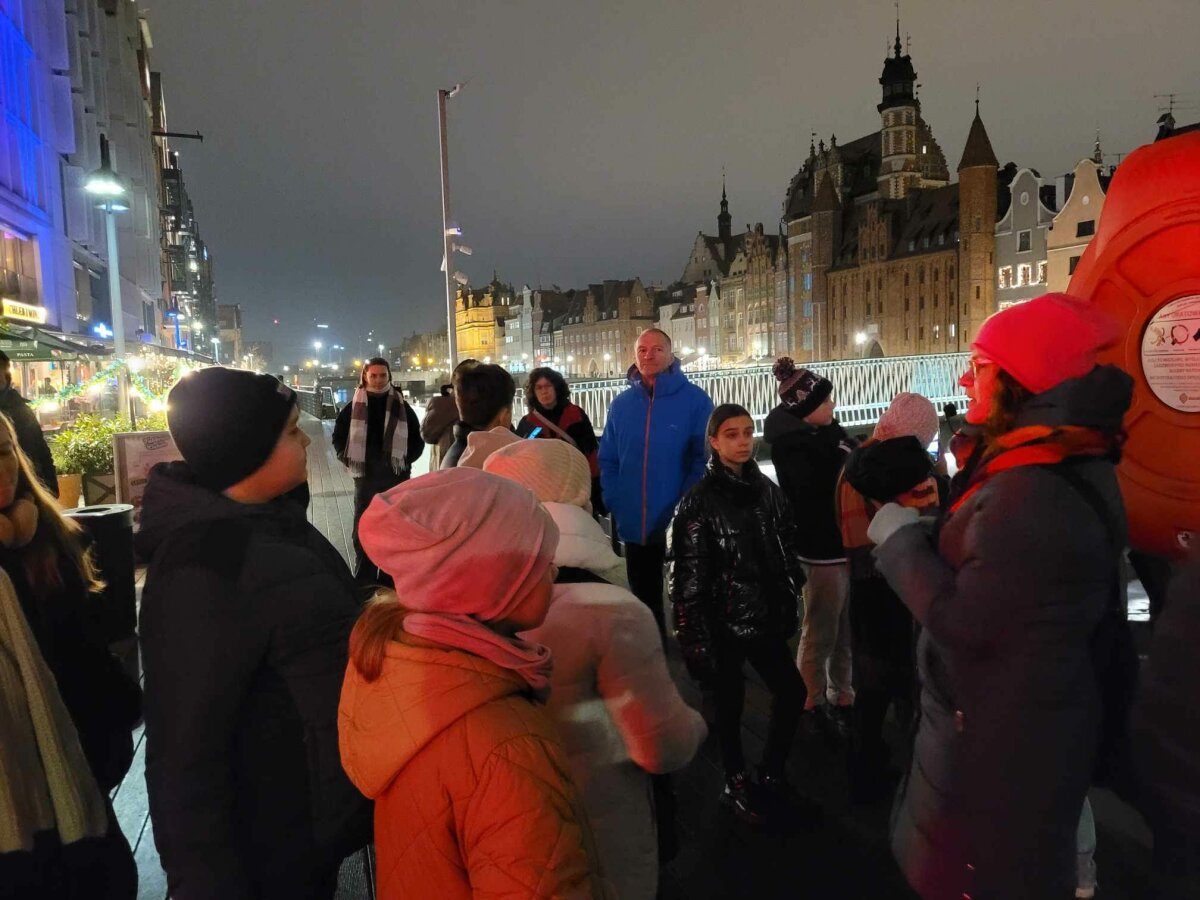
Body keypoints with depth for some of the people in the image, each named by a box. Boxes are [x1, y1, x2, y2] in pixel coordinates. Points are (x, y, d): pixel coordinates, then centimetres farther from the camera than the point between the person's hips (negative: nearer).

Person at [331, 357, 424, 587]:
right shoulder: (354, 407, 1)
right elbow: (338, 436, 11)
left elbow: (418, 437, 9)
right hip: (365, 477, 0)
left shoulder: (401, 406, 1)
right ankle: (363, 581, 15)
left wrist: (406, 459, -3)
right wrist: (349, 460, -1)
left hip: (396, 477, 0)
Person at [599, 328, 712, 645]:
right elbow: (608, 460, 8)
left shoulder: (695, 400, -9)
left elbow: (705, 458, -10)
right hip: (635, 522, 4)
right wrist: (615, 503, -2)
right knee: (643, 592, 19)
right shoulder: (621, 403, 3)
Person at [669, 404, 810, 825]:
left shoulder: (767, 490, 5)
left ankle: (772, 771, 32)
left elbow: (788, 554, 13)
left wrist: (791, 604, 11)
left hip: (766, 616, 5)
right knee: (730, 701, 8)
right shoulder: (699, 501, -13)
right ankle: (736, 783, 31)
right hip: (723, 621, -5)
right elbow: (688, 576, -15)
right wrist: (694, 633, -17)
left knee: (792, 690, 8)